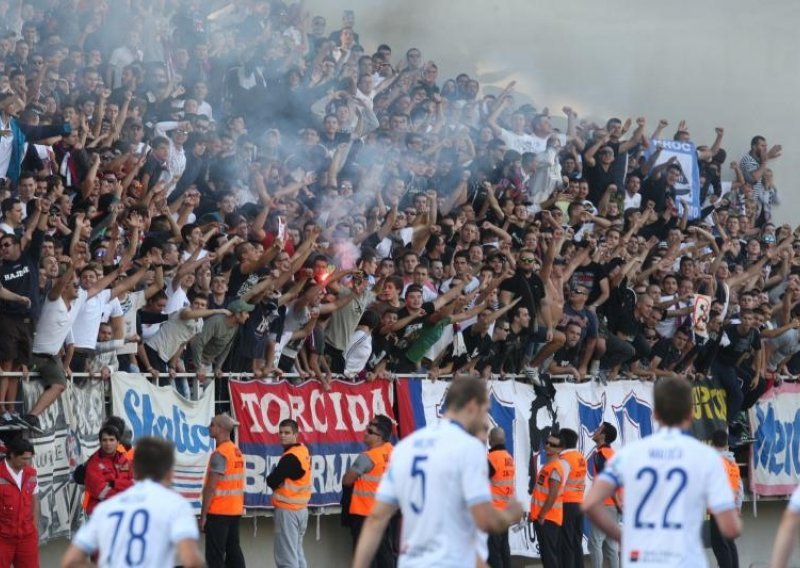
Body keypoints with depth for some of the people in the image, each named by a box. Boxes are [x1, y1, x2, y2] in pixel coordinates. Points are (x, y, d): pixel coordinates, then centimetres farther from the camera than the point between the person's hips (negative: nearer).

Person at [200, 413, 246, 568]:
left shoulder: (220, 454, -16)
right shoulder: (237, 452, 12)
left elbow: (211, 487, -19)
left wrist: (203, 514, -16)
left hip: (218, 511, -9)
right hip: (235, 510, 9)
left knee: (215, 555, -5)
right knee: (233, 550, 11)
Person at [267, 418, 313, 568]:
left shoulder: (290, 457, -19)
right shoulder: (303, 451, 9)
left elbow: (272, 481, -15)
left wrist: (278, 483, 4)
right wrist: (283, 483, 1)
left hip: (287, 510, -9)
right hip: (301, 508, 9)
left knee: (286, 556, -7)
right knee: (297, 553, 15)